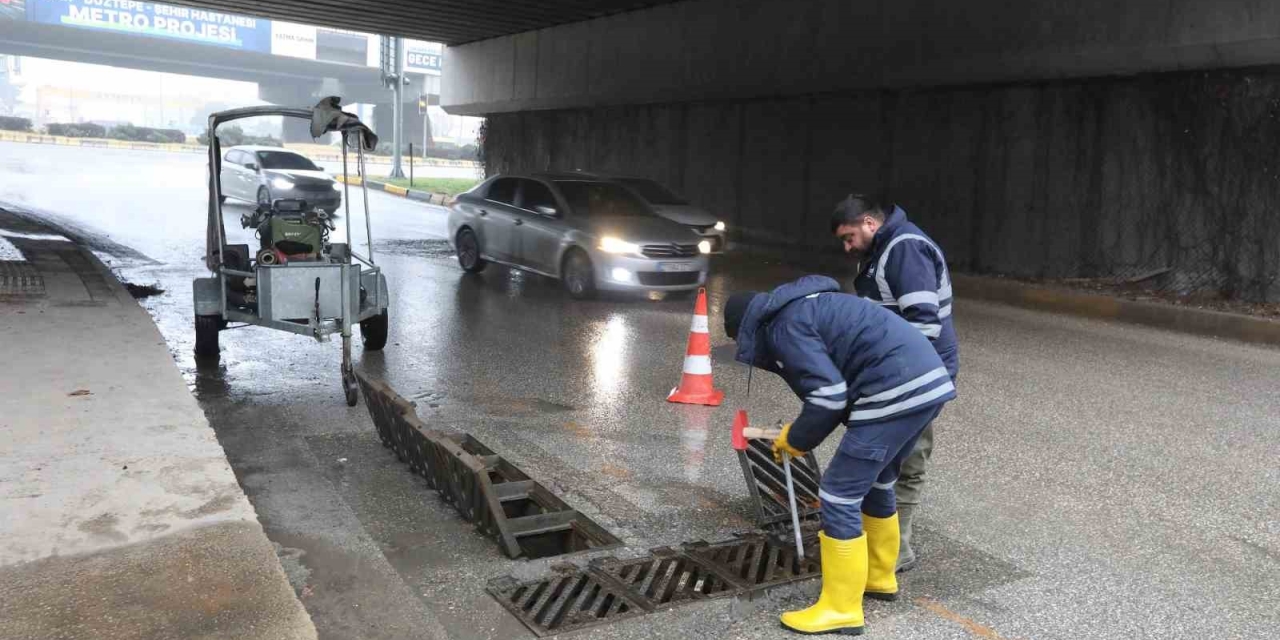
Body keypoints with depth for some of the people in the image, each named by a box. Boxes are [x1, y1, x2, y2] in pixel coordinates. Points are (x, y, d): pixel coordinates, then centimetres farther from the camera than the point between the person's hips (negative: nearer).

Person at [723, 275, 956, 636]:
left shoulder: (783, 326, -7)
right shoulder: (803, 307, 24)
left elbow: (829, 395, -15)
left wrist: (796, 440, 2)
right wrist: (804, 430, 21)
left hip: (897, 393, -10)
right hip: (927, 382, 10)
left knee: (839, 497, -1)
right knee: (875, 484, 26)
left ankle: (841, 609, 9)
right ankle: (878, 578, 42)